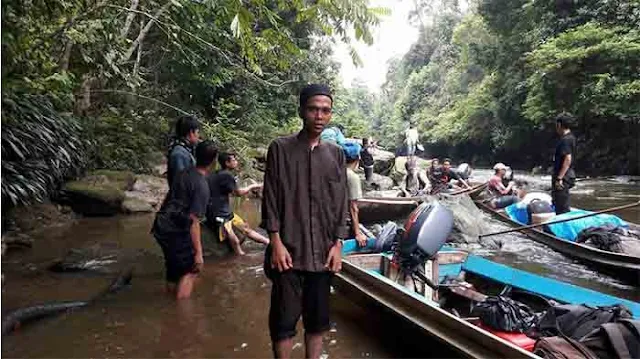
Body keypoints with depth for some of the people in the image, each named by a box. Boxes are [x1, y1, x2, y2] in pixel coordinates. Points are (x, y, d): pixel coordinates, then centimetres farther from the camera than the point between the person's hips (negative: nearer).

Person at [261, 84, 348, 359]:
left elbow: (341, 203, 7)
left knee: (318, 317, 13)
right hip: (289, 249, -3)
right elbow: (270, 199, -4)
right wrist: (276, 243, -10)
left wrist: (338, 245, 1)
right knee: (284, 317, 4)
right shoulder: (280, 149, -2)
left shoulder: (336, 154, 7)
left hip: (323, 251, 3)